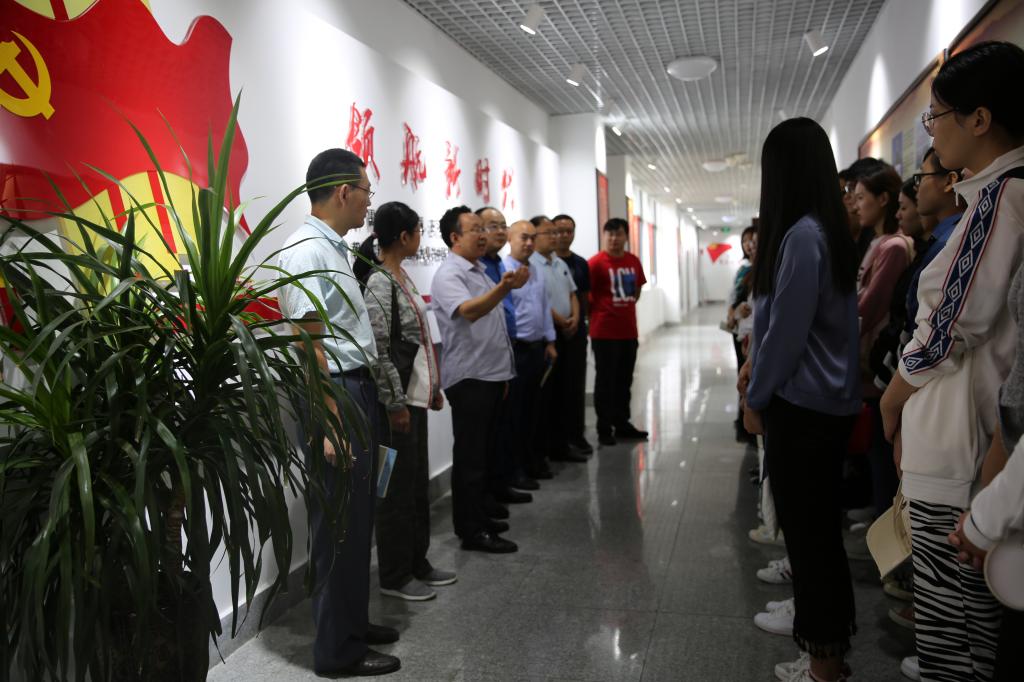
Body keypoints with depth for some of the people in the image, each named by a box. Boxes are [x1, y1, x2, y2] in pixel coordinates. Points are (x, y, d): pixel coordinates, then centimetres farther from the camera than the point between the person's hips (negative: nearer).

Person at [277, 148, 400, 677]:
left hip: (358, 390, 10)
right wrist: (331, 424, -23)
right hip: (333, 394, -10)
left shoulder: (333, 249, 14)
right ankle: (338, 649, 16)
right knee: (339, 524, 1)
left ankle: (352, 622, 35)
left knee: (357, 518, 19)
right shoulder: (306, 251, -16)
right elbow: (308, 343, -21)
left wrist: (362, 404, 18)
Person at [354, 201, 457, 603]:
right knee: (398, 486, 2)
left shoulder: (401, 276, 13)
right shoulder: (379, 281, -16)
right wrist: (395, 403, -20)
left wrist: (433, 387, 18)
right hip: (398, 399, -9)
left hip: (415, 394, 9)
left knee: (418, 482, 16)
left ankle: (417, 562, 29)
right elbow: (379, 349, -21)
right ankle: (394, 576, 15)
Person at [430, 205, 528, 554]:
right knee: (470, 456, -3)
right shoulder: (448, 275, -13)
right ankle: (472, 530, 4)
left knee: (483, 452, 15)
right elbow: (468, 311, -33)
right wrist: (503, 288, -49)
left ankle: (477, 515, 25)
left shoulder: (480, 272, 16)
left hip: (491, 375, 9)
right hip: (468, 378, -9)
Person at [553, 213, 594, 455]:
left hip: (576, 330, 4)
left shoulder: (581, 264, 11)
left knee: (576, 383, 7)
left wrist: (578, 319, 1)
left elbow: (584, 296, 14)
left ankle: (576, 434, 16)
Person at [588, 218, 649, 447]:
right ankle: (604, 429, 10)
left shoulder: (634, 261, 7)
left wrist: (626, 308, 13)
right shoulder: (596, 263, -11)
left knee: (624, 381, 15)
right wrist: (598, 314, -4)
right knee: (605, 381, 2)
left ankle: (622, 424, 27)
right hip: (604, 333, -6)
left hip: (629, 331, 6)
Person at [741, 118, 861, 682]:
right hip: (826, 402, 9)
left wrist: (755, 398, -9)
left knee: (806, 526, 1)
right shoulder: (829, 230, 10)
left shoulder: (801, 235, -19)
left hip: (801, 405, -9)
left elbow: (787, 331, -19)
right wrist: (757, 363, 12)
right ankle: (823, 623, 36)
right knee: (819, 522, 20)